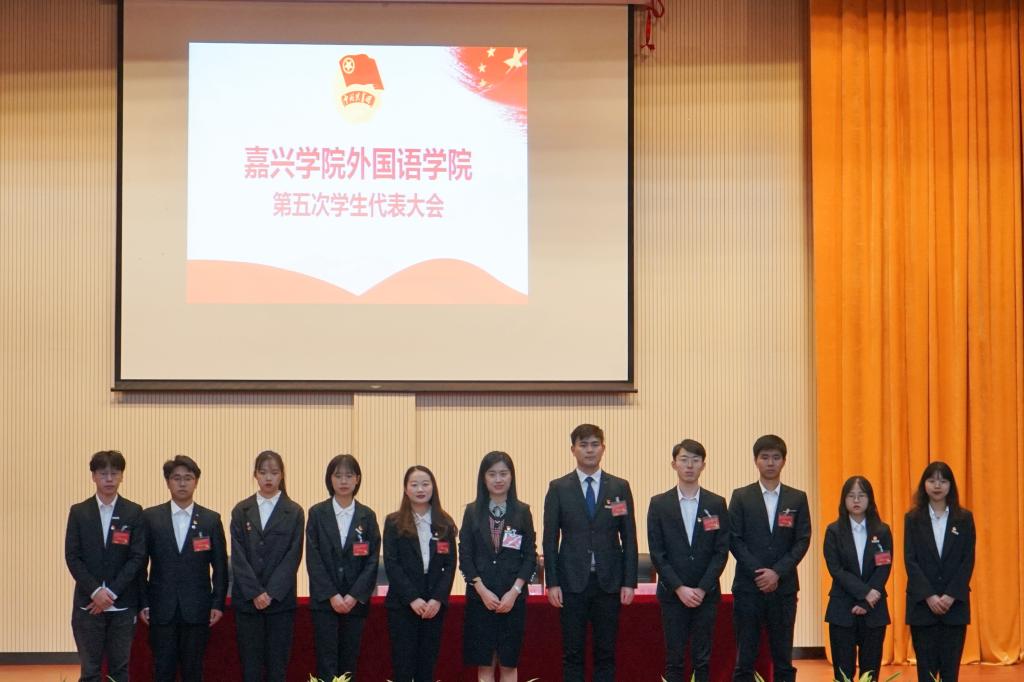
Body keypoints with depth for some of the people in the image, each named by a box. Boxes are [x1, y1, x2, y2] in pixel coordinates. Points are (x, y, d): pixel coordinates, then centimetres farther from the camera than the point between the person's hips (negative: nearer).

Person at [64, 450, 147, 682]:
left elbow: (138, 557, -3)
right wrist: (95, 591, -12)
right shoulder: (79, 512, 4)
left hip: (123, 604, 0)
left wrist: (111, 592, -11)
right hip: (88, 603, 0)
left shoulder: (134, 512, 3)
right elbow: (72, 557, -1)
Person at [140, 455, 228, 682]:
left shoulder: (211, 520, 4)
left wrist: (218, 603, -1)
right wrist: (143, 603, -1)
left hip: (197, 610, 0)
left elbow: (220, 566, 5)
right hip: (162, 610, 0)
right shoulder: (150, 517, 4)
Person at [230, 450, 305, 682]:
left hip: (280, 600, -1)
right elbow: (238, 556, 0)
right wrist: (255, 593, -11)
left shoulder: (294, 512, 3)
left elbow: (293, 556, -3)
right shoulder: (241, 511, 6)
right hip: (246, 600, 1)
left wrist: (271, 593, -12)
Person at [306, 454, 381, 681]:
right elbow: (313, 558, -3)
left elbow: (372, 560, 1)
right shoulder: (317, 513, 2)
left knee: (349, 660, 4)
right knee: (326, 661, -5)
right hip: (324, 600, -1)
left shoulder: (367, 516, 6)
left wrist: (355, 596, -9)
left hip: (356, 600, 2)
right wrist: (332, 595, -11)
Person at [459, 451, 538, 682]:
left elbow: (530, 557, 2)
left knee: (509, 663, 3)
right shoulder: (472, 511, 4)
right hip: (480, 597, 0)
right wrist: (483, 591, -10)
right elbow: (465, 556, 0)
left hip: (513, 597, 0)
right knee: (484, 663, 2)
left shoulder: (522, 511, 3)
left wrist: (514, 591, -10)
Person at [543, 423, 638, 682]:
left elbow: (629, 537, 5)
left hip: (609, 582, 1)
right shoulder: (558, 488, 3)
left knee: (606, 652, 5)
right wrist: (552, 582, -5)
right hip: (572, 582, -1)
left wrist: (629, 582, -1)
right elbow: (550, 538, 2)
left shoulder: (620, 487, 6)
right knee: (572, 653, 3)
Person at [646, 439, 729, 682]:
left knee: (703, 659, 3)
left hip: (706, 593, 1)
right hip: (672, 594, -1)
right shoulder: (659, 504, 3)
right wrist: (680, 588, -10)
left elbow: (721, 551, 1)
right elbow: (657, 553, -1)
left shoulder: (717, 504, 5)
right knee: (674, 660, 1)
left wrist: (702, 589, -8)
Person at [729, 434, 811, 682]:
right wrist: (759, 573, -11)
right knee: (745, 657, 0)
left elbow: (802, 541, 2)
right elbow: (735, 539, -1)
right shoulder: (741, 497, 5)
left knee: (783, 657, 4)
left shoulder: (797, 499, 8)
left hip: (783, 586, 1)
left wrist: (777, 572, -10)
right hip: (748, 587, -1)